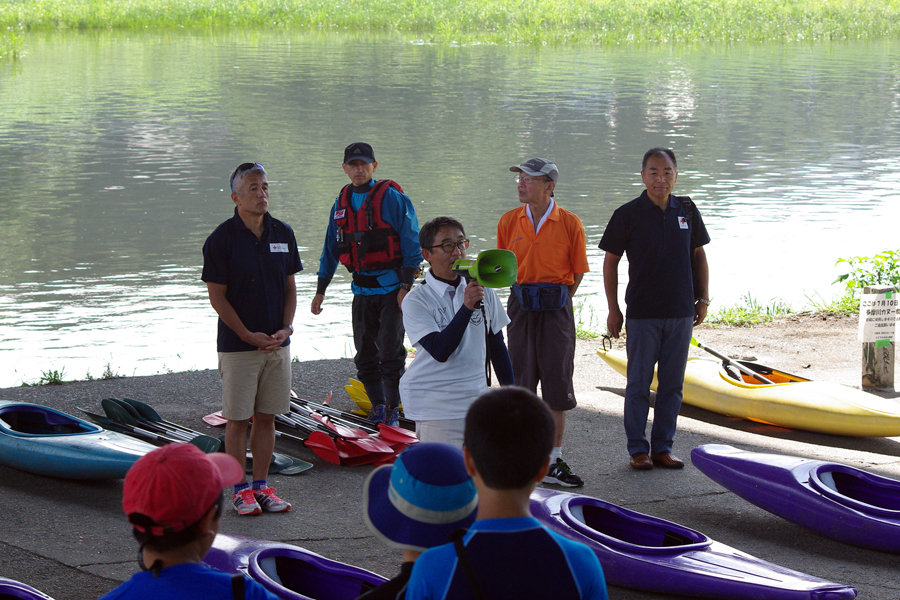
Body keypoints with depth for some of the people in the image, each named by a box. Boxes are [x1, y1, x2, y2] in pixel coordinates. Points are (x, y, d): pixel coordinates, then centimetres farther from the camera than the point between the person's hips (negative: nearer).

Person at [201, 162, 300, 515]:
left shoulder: (282, 234, 6)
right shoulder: (222, 239, -9)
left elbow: (290, 287, 11)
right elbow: (217, 297, -8)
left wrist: (285, 328, -4)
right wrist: (249, 336, -13)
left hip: (277, 342, 4)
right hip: (238, 345, -4)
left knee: (266, 417, 9)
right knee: (238, 419, 1)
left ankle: (261, 486, 17)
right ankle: (239, 489, 10)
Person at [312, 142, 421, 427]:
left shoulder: (392, 198, -7)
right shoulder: (341, 203, 11)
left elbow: (411, 244, -9)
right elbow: (331, 250, 19)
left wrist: (406, 286, -14)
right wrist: (320, 290, 19)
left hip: (391, 285, -6)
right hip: (362, 288, 6)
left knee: (390, 351, -6)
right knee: (365, 353, 7)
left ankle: (392, 409, 3)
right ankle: (377, 406, 19)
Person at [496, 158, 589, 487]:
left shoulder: (569, 223, -4)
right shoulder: (509, 222, 3)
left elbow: (577, 272, 2)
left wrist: (554, 300, 1)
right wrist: (526, 296, 7)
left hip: (556, 308, -2)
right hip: (521, 306, 2)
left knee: (557, 384, 1)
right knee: (520, 380, 2)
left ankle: (554, 463, 7)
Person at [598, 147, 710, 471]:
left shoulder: (687, 211, 5)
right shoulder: (628, 214, -5)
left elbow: (698, 254, 15)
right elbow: (610, 262, 0)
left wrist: (703, 298, 10)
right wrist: (613, 309, -2)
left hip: (681, 311, 3)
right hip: (643, 313, -3)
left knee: (672, 384, 8)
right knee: (639, 384, 2)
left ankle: (663, 447, 16)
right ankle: (638, 449, 11)